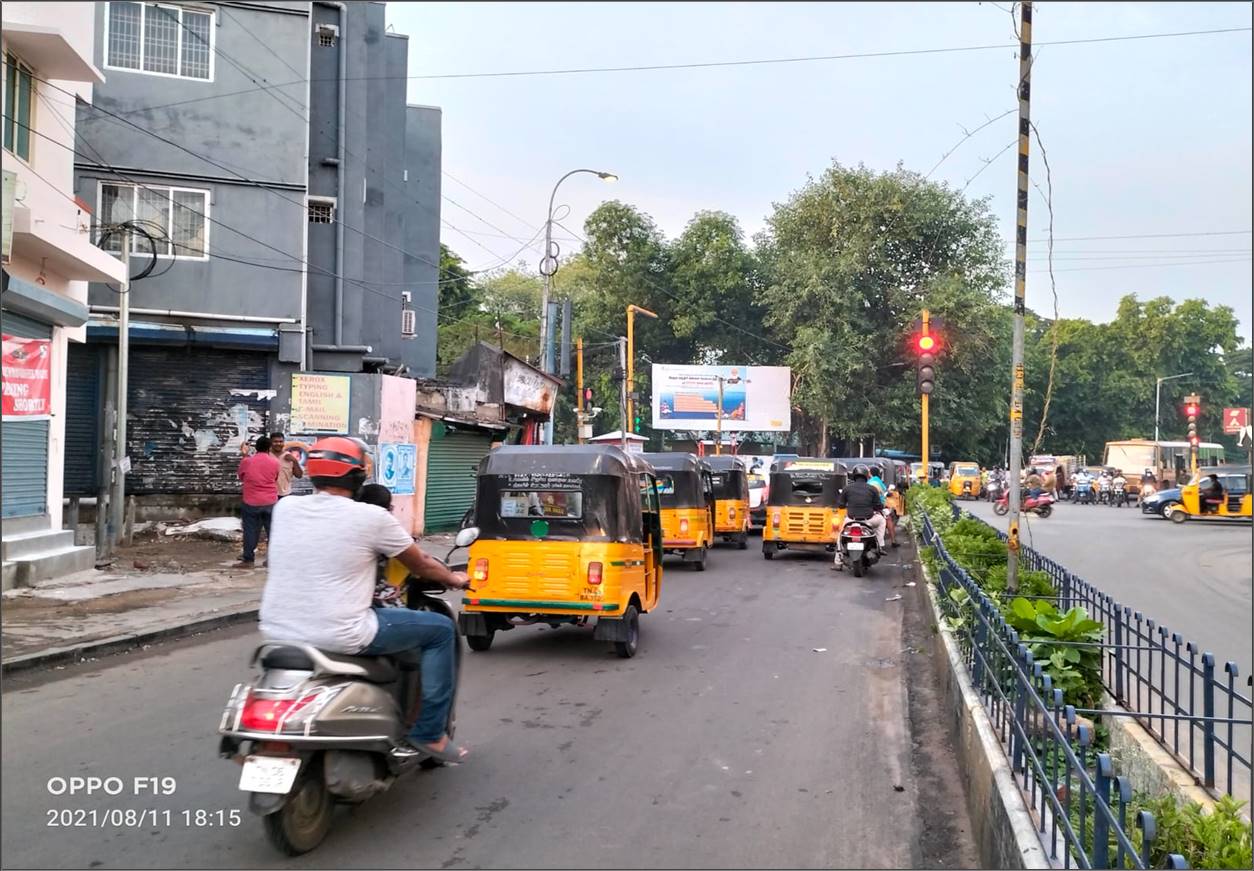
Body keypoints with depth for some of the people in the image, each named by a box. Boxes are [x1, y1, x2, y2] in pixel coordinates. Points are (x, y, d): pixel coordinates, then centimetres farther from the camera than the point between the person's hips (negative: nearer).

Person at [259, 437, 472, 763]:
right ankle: (429, 734, 13)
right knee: (440, 630, 10)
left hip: (278, 632, 6)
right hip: (340, 636, -6)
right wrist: (454, 579, 27)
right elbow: (421, 565, 6)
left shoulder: (284, 508, 5)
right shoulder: (371, 517, -8)